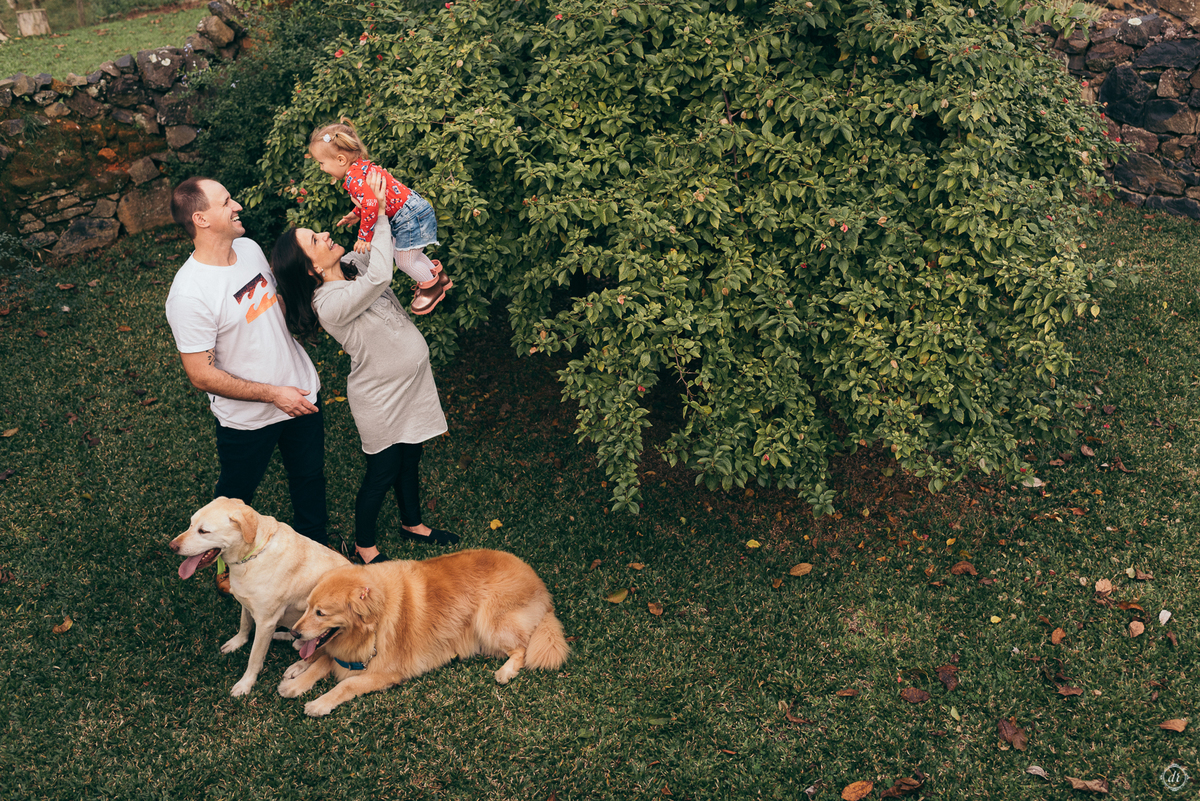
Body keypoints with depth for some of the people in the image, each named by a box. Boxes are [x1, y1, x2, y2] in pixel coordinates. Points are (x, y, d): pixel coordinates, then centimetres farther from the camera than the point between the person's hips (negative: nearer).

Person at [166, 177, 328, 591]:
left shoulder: (250, 248, -6)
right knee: (235, 495, 19)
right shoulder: (188, 295, -29)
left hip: (301, 390, 7)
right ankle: (229, 563, 48)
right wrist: (273, 394, -23)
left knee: (310, 477, 25)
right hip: (246, 418, -6)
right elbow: (202, 375, -25)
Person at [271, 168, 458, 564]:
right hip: (380, 398, -8)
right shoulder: (329, 303, -31)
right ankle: (364, 544, 36)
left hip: (412, 380, 8)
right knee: (382, 474, 11)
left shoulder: (353, 265, -5)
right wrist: (379, 213, -36)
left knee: (410, 460, 25)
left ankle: (412, 523, 49)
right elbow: (380, 276, -43)